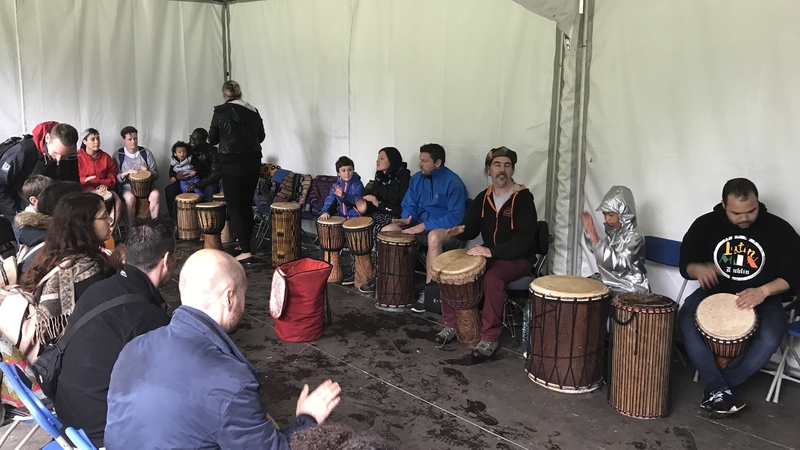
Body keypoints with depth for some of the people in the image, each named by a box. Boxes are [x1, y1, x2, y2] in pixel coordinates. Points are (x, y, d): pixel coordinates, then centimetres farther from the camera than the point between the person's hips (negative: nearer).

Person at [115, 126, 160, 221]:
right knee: (130, 198, -35)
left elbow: (156, 175, 3)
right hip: (127, 186, -1)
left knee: (155, 194, -31)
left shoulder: (146, 152, 3)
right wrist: (127, 173, -22)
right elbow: (115, 178, -3)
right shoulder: (118, 155, -1)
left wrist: (147, 171, -20)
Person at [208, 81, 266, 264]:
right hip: (253, 163, 5)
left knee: (234, 208, 0)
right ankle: (245, 244, 27)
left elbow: (212, 139, 2)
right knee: (247, 204, 17)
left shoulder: (221, 112, -7)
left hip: (233, 165, -5)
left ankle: (246, 252, -6)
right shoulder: (253, 111, 4)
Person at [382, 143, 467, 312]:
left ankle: (428, 292, -29)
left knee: (433, 237, -41)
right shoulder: (417, 179, 3)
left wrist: (424, 225, -25)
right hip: (421, 225, 7)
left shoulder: (453, 183, -17)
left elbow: (456, 217, -23)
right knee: (387, 230, -11)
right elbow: (409, 204, 11)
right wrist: (407, 218, -13)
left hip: (448, 230, -7)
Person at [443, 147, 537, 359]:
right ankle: (452, 325, 3)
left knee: (492, 278, -35)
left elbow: (524, 238, -24)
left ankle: (490, 338, -21)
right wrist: (461, 231, -14)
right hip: (489, 254, 6)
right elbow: (472, 229, 11)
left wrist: (492, 251, -32)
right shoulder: (483, 197, 5)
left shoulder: (523, 198, -15)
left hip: (518, 258, -6)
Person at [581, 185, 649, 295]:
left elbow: (617, 263, -29)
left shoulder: (634, 236, -19)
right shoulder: (613, 231, 4)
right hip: (611, 284, 8)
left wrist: (594, 236, -35)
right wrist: (589, 230, 5)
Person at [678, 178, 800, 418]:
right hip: (714, 291, 1)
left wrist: (763, 291, -23)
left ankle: (715, 389, -13)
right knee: (686, 322, -28)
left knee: (770, 338, -31)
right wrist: (699, 269, -26)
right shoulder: (705, 224, -7)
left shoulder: (780, 230, -10)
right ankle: (721, 391, -18)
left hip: (762, 298, -1)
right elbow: (685, 265, -1)